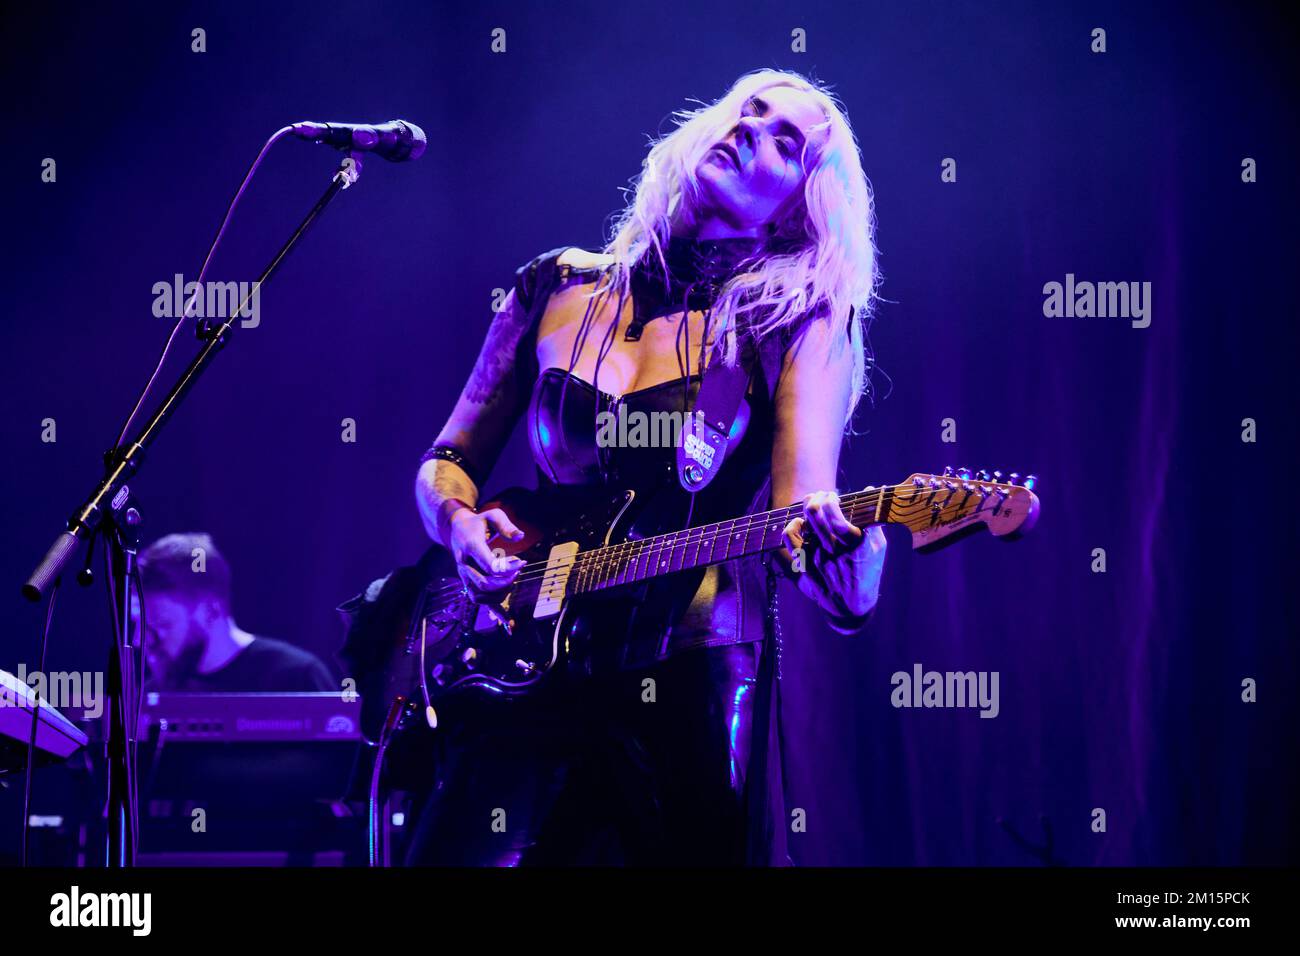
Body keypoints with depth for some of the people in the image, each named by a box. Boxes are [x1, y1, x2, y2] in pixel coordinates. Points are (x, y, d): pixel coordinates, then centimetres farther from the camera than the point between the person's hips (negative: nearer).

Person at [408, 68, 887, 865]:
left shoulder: (799, 318, 2)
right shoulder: (558, 287, 13)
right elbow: (449, 462, 18)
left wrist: (839, 541, -34)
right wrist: (461, 522, -5)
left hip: (691, 682, -2)